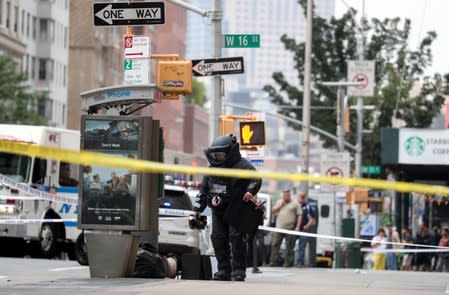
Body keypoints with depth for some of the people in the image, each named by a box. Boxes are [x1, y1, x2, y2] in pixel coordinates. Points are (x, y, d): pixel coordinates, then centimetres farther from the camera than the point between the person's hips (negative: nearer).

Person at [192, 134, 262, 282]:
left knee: (236, 238, -12)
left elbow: (255, 179, -13)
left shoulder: (242, 165, -6)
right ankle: (224, 271, 9)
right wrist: (197, 209, 13)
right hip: (218, 211, 6)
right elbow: (204, 189, 18)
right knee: (218, 238, 1)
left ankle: (238, 271, -8)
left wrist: (250, 191, -31)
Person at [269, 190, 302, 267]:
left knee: (289, 247, 0)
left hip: (290, 228, -3)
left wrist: (297, 226, -11)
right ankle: (273, 262, 2)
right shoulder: (279, 202, 15)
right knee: (275, 245, -1)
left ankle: (287, 263, 4)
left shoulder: (295, 203, 2)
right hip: (279, 228, 3)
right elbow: (273, 211, 12)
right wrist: (280, 205, -1)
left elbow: (300, 215, -2)